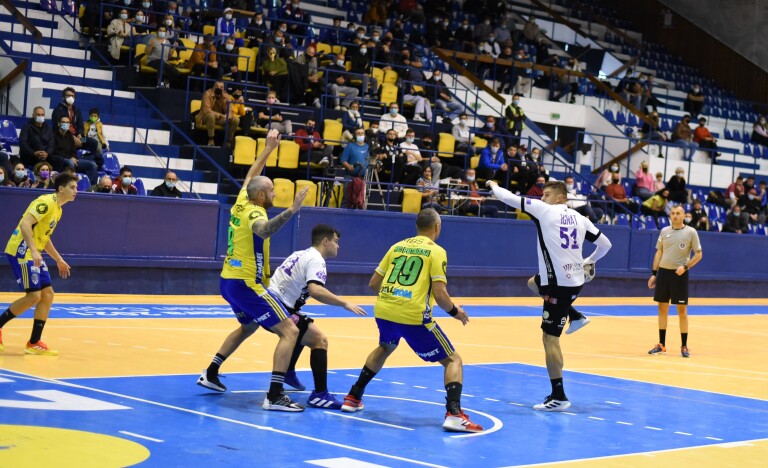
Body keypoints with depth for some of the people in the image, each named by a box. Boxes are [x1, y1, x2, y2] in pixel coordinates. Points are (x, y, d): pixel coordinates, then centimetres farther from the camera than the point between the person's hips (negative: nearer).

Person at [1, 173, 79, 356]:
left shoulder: (58, 209, 16)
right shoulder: (46, 202, -14)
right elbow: (25, 224, -26)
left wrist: (59, 260, 28)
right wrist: (34, 251, -34)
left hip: (33, 254, 10)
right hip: (21, 251, -10)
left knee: (47, 294, 5)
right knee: (34, 296, -13)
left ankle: (34, 343, 8)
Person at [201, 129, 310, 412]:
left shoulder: (241, 203, 7)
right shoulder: (254, 212, -16)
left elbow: (251, 176, 27)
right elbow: (264, 230, -42)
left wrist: (268, 149, 30)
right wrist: (291, 210, -51)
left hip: (229, 281, 10)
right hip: (246, 284, -10)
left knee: (248, 327, 34)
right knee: (290, 331, -12)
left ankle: (211, 374, 34)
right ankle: (274, 396, -21)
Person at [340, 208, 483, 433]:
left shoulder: (397, 246, 17)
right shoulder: (436, 251, 2)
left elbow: (373, 283, 19)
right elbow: (440, 294, -8)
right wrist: (455, 312, 10)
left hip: (383, 311, 6)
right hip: (414, 316, -5)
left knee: (384, 349, 37)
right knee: (453, 360, 8)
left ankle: (353, 398, 39)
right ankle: (454, 414, -11)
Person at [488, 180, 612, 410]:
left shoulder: (544, 210, -7)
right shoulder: (579, 218, 10)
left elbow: (510, 198, -3)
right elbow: (605, 244, 15)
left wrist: (494, 186, 17)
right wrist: (588, 261, 31)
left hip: (560, 283, -7)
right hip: (575, 280, 7)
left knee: (550, 338, -4)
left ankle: (558, 397, -4)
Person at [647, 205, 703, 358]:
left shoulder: (690, 232, -4)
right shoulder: (664, 231, 7)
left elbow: (698, 254, -3)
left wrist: (685, 266, -18)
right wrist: (653, 273, 8)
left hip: (679, 274, -4)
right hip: (663, 272, 4)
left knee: (682, 310, -1)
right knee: (662, 308, 7)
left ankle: (684, 346, 5)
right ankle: (661, 344, 15)